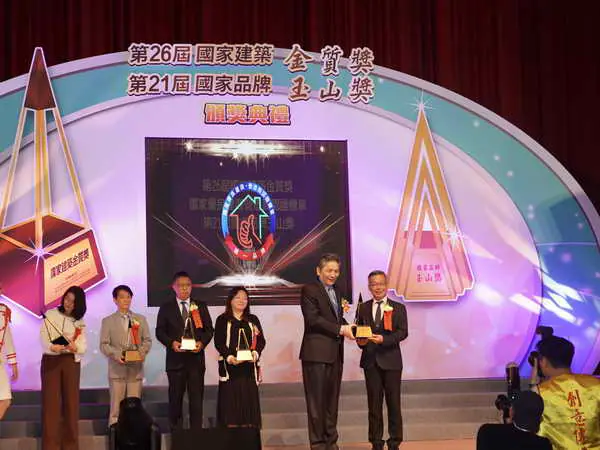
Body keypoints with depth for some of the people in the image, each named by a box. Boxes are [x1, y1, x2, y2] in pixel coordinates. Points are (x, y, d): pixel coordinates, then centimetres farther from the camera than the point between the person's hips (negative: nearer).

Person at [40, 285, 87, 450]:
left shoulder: (79, 322, 10)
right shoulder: (50, 315, 2)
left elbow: (83, 347, 2)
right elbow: (43, 338, -8)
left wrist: (75, 348, -21)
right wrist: (52, 347, -29)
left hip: (71, 362, 3)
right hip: (51, 360, -2)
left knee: (71, 401, 2)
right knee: (51, 401, -5)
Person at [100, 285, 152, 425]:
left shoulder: (141, 319, 14)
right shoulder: (108, 321, 7)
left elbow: (147, 340, 10)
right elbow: (104, 344, 0)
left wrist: (142, 351, -11)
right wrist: (116, 354, -18)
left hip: (136, 368, 2)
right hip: (117, 369, -2)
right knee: (116, 407, -2)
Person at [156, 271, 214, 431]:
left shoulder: (200, 306, 10)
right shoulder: (166, 308, 6)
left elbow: (209, 329, 9)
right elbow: (160, 331, 3)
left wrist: (202, 343, -10)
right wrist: (172, 343, -14)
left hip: (196, 358, 1)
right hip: (175, 358, -1)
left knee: (196, 397, 0)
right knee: (175, 397, 4)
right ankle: (176, 431, 11)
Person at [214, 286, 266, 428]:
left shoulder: (253, 320, 16)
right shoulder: (222, 320, 7)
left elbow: (261, 340, 8)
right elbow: (218, 342, -2)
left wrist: (256, 353, -13)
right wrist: (229, 357, -18)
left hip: (249, 365, 3)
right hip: (229, 365, -3)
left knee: (249, 399, -1)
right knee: (231, 399, -6)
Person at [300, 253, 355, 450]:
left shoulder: (337, 291, 19)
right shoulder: (309, 290, -5)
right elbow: (312, 319, -15)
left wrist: (347, 328, -1)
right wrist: (340, 329, -17)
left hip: (335, 353, 7)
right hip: (316, 353, -7)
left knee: (332, 399, 10)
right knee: (317, 400, -3)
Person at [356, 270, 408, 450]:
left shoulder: (398, 308, 4)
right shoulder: (363, 309, 12)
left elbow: (403, 332, -6)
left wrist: (384, 339, -20)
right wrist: (360, 341, -11)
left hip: (391, 360, -2)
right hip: (370, 361, 2)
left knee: (393, 403, 1)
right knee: (374, 403, 4)